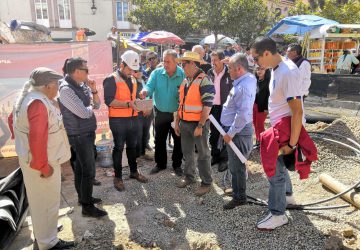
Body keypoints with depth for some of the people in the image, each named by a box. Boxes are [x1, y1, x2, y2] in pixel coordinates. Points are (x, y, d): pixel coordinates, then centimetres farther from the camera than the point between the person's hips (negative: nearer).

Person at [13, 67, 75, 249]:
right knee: (46, 201, 3)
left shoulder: (30, 97, 8)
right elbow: (37, 138, -30)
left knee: (40, 200, 24)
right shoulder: (38, 103, -25)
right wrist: (43, 166, -24)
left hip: (38, 159, 10)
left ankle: (42, 230, 42)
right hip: (42, 162, -10)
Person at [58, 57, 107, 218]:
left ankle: (83, 197, 34)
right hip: (79, 135, -9)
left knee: (80, 167, 19)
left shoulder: (82, 85, 5)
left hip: (86, 133, 9)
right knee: (89, 170, -3)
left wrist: (93, 90, -6)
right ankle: (87, 207, 8)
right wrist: (90, 107, -4)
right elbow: (85, 113, -25)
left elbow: (97, 105, 9)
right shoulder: (66, 89, -21)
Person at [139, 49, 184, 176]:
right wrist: (145, 91, -37)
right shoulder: (156, 73, -6)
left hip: (177, 113, -2)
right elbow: (149, 86, -16)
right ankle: (160, 163, 31)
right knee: (159, 139, 13)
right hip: (160, 112, 2)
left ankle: (177, 164, 29)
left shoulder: (183, 74, -12)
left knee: (178, 140, 10)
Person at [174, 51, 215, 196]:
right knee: (187, 152, 17)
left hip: (198, 123, -7)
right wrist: (177, 122, 14)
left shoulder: (204, 80, -15)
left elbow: (207, 105, -19)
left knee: (203, 154, 5)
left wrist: (200, 126, -20)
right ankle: (189, 176, 34)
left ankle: (206, 183, 17)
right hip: (185, 123, 7)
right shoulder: (185, 80, 11)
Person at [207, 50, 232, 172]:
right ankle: (215, 155, 29)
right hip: (212, 107, 5)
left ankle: (224, 158, 16)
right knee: (214, 132, 14)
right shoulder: (210, 73, 6)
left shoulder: (229, 73, -9)